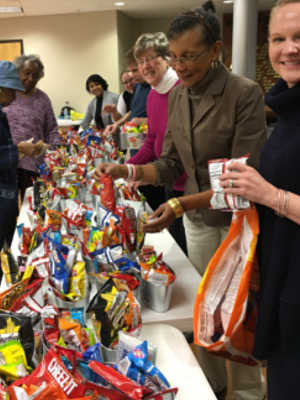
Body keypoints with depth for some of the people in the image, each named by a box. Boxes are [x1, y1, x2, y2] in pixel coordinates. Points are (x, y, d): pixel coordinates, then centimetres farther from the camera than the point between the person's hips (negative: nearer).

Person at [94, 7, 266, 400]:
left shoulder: (245, 94, -17)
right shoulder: (177, 95, 1)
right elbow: (171, 164, 5)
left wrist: (181, 205, -32)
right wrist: (127, 171, -11)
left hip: (236, 221, -5)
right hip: (197, 220, 5)